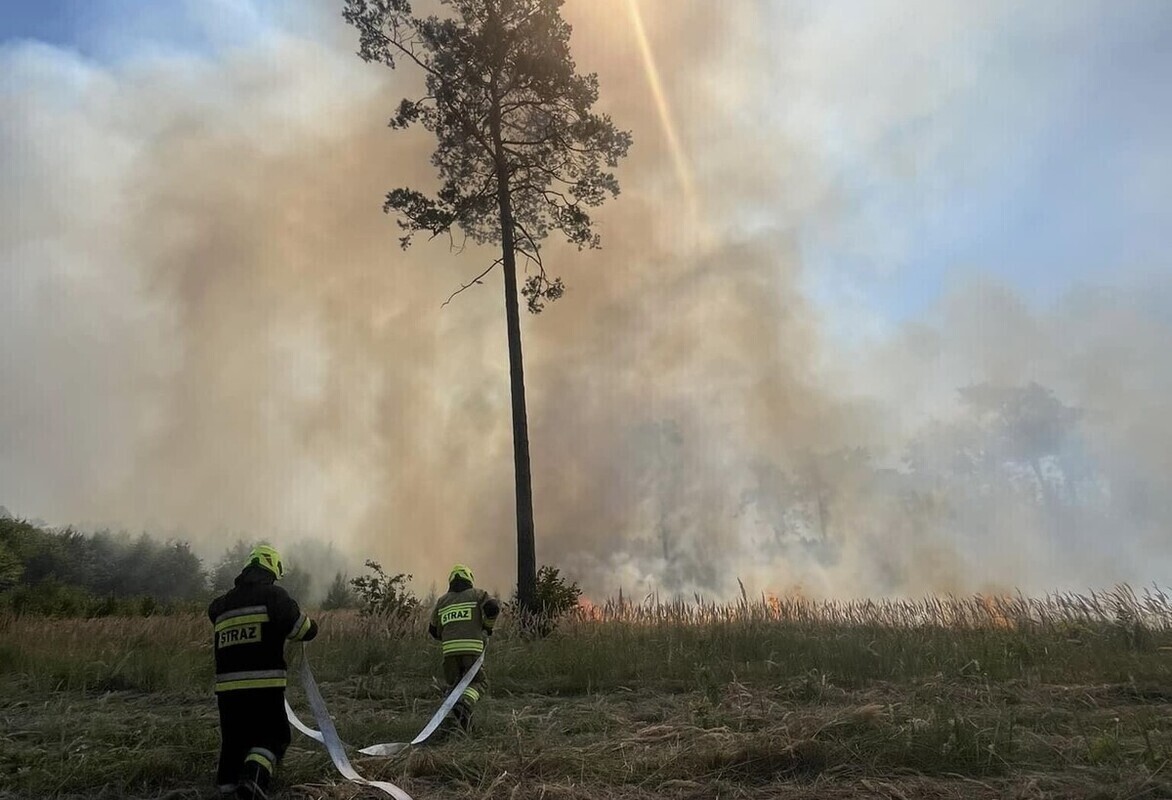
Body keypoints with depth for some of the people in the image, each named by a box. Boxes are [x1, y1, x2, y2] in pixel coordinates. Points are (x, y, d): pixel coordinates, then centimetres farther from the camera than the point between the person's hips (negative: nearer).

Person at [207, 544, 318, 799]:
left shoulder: (223, 603, 15)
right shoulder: (273, 594, -3)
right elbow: (305, 631, -5)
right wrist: (311, 624, 17)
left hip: (226, 686, 5)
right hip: (264, 686, -5)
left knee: (233, 738, 20)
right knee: (273, 737, 6)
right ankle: (253, 778, -16)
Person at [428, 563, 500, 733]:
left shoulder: (442, 601, 21)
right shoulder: (476, 594, 12)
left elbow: (434, 631, 25)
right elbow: (493, 607, -7)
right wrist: (488, 626, 9)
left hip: (449, 649, 3)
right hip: (472, 647, -3)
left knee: (456, 685, 19)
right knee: (476, 684, 5)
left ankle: (465, 724, 7)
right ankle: (463, 706, -24)